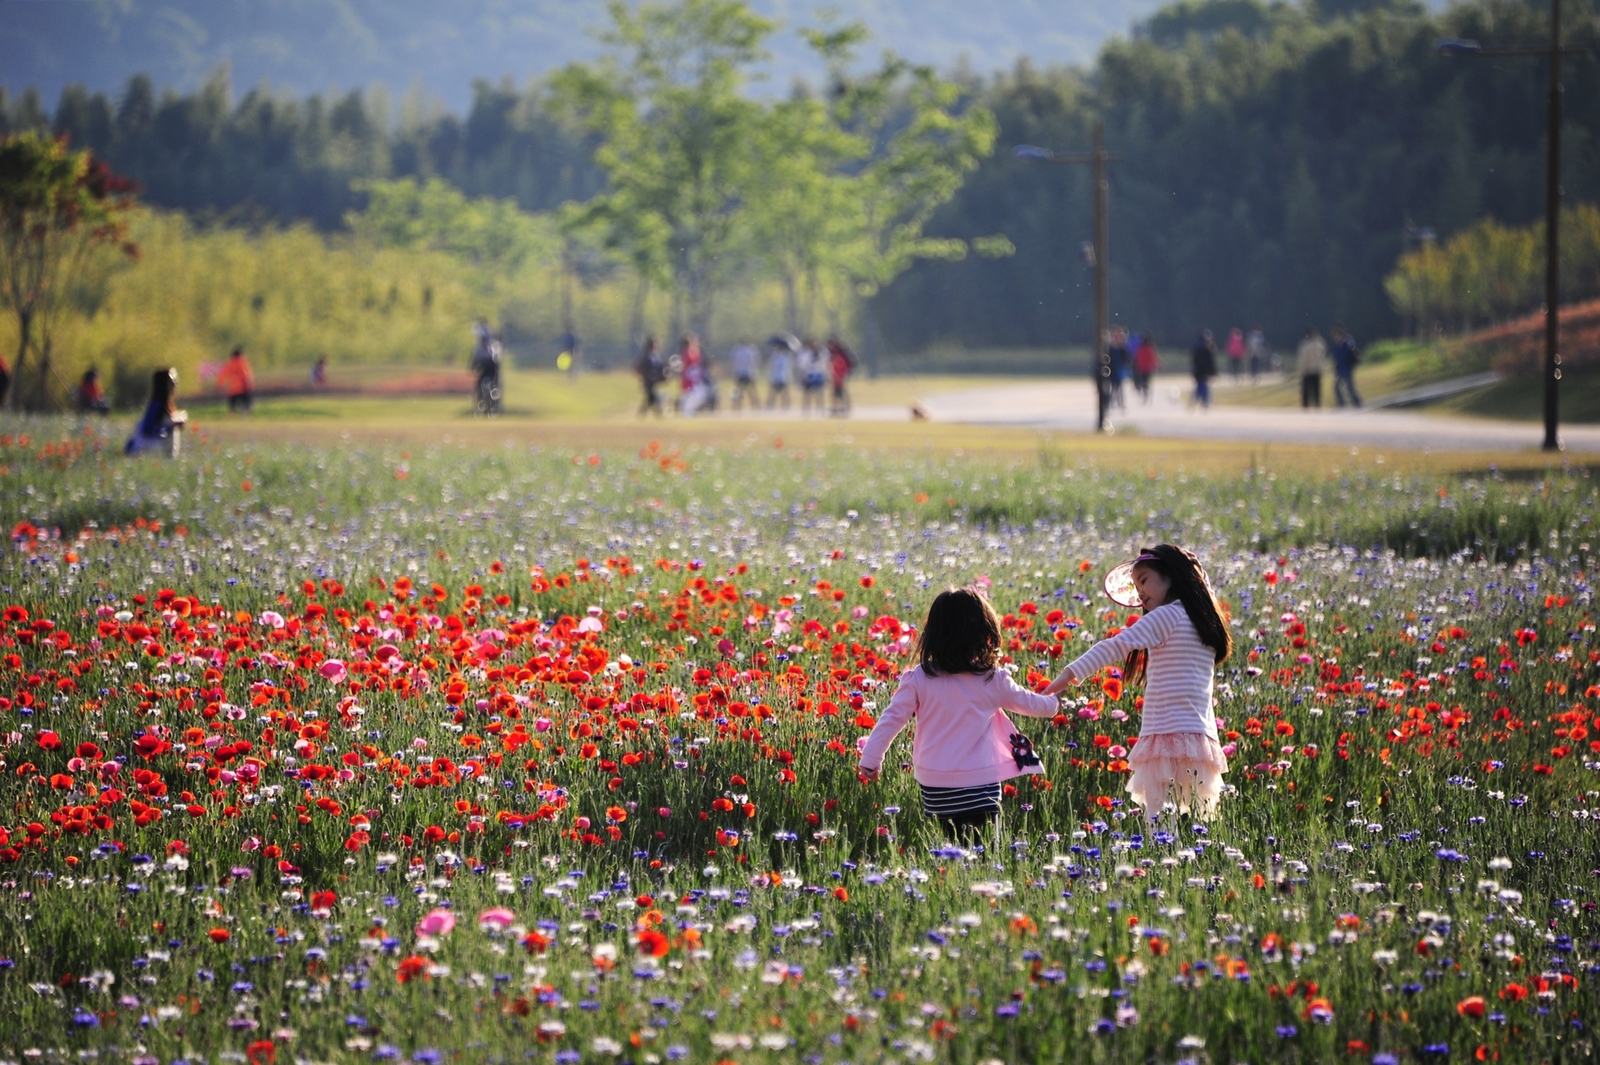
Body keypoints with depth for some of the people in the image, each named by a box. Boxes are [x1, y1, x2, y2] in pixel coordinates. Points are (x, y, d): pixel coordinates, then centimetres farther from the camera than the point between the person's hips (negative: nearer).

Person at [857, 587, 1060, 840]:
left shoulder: (918, 679, -5)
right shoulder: (993, 680, -3)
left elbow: (891, 720, -4)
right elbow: (1028, 702, 14)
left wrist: (870, 760, 7)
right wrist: (1053, 704, 36)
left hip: (934, 784, 1)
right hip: (980, 782, -1)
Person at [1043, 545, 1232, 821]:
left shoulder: (1167, 615, -4)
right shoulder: (1202, 620, 19)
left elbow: (1116, 646, -13)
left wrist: (1072, 673, -17)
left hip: (1168, 736, -8)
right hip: (1202, 735, 8)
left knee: (1157, 819, -12)